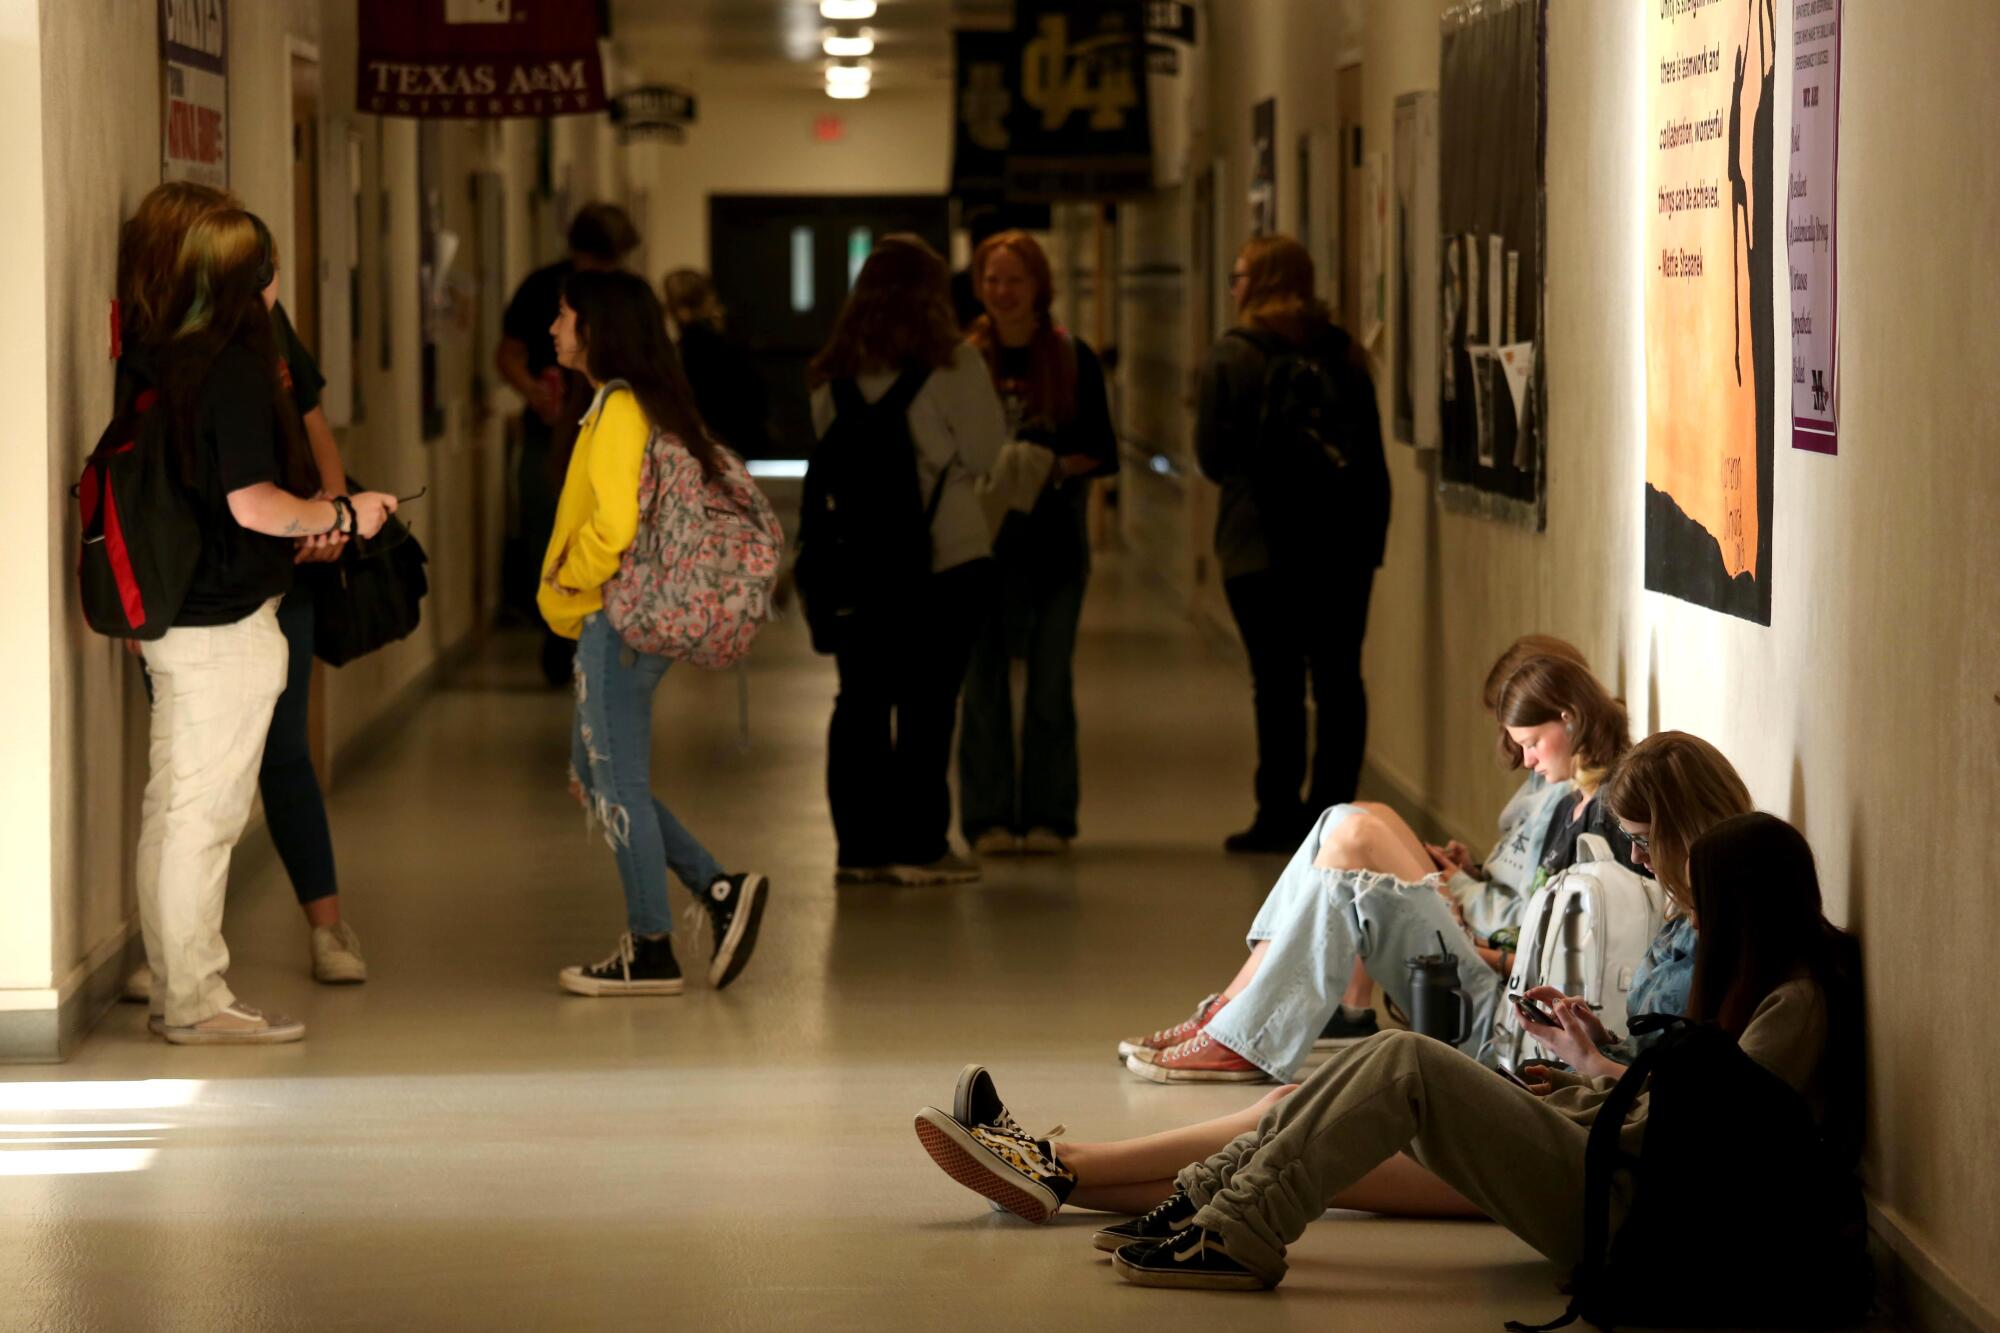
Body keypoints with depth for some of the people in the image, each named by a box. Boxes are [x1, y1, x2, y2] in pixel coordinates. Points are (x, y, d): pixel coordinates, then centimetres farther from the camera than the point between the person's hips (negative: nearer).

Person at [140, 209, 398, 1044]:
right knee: (205, 811, -4)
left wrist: (308, 523, 21)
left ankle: (176, 989, 20)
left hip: (171, 618, 8)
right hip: (227, 624, -8)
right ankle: (197, 1003, 0)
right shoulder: (237, 369, -15)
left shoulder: (168, 362, 9)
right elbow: (252, 504, -21)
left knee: (170, 808, 12)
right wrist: (345, 515, -6)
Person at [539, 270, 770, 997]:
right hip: (620, 618, 10)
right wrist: (570, 591, 13)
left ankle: (650, 950, 5)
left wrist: (567, 589, -10)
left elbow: (615, 522, -25)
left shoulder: (619, 409, -16)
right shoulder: (642, 404, 14)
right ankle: (720, 889, 11)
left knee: (618, 784, -1)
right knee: (594, 780, 15)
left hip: (619, 619, -10)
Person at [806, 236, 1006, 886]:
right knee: (928, 703, 1)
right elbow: (983, 453, -5)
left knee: (861, 699, 10)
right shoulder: (952, 365, -10)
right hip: (946, 558, -4)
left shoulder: (833, 374, 2)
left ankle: (860, 844, 12)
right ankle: (918, 846, 2)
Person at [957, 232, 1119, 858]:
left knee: (1051, 679, 2)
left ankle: (1048, 817, 9)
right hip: (981, 536, 0)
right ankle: (988, 818, 7)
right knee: (984, 679, 0)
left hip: (1054, 533, 0)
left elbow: (1104, 453, 2)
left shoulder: (1074, 358, 3)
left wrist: (1059, 466, -16)